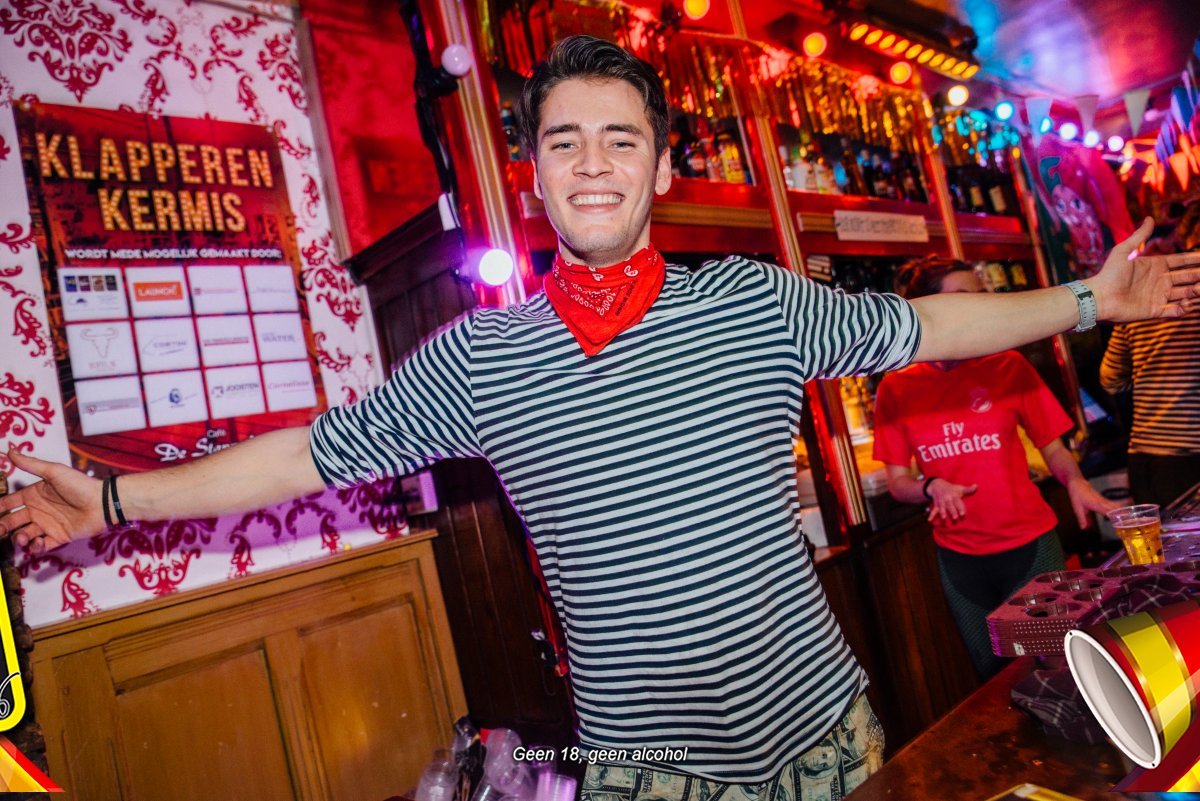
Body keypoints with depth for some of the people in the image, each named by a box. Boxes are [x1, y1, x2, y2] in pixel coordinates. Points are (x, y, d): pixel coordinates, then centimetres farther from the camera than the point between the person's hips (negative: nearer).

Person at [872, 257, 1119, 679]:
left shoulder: (1008, 366, -5)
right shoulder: (897, 388, -5)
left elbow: (1053, 447, 0)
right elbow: (897, 482, 1)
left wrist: (1076, 482, -20)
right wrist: (932, 487, -19)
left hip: (1029, 545, -1)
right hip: (959, 557, 1)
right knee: (995, 675, 18)